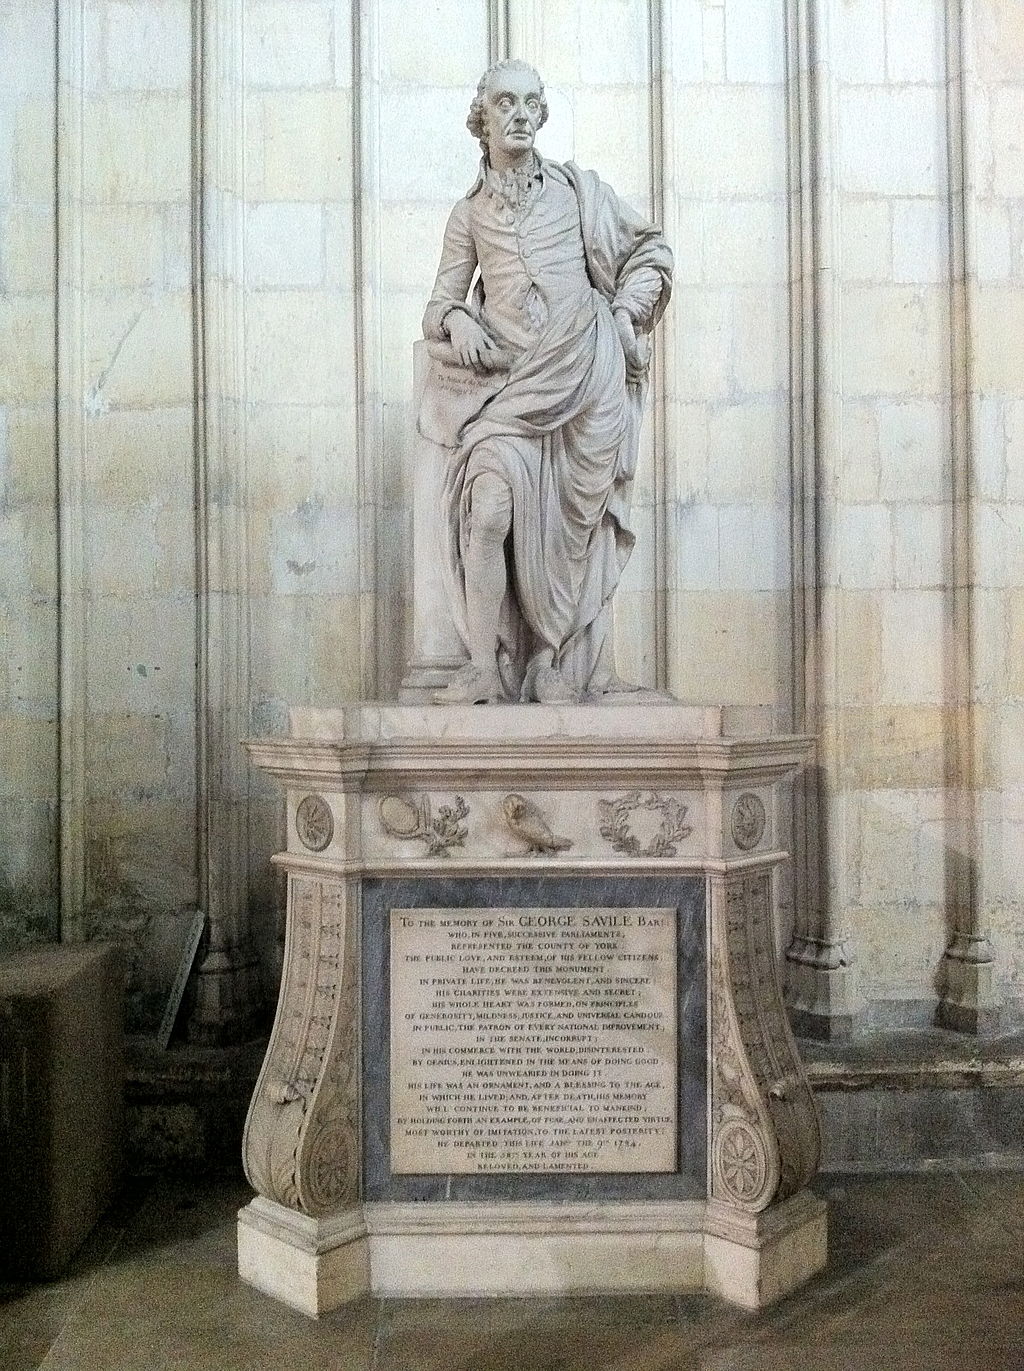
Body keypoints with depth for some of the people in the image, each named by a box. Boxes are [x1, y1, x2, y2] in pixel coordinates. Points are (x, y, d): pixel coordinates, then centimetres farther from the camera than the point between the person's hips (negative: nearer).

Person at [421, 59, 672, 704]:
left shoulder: (577, 187, 16)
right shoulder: (468, 214, 19)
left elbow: (652, 247, 20)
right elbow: (442, 302, 17)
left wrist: (622, 313, 5)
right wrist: (457, 321, -7)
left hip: (582, 364, 0)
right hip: (508, 374, 1)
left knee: (572, 516, -5)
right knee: (487, 506, -20)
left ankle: (564, 664, 4)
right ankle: (487, 663, -14)